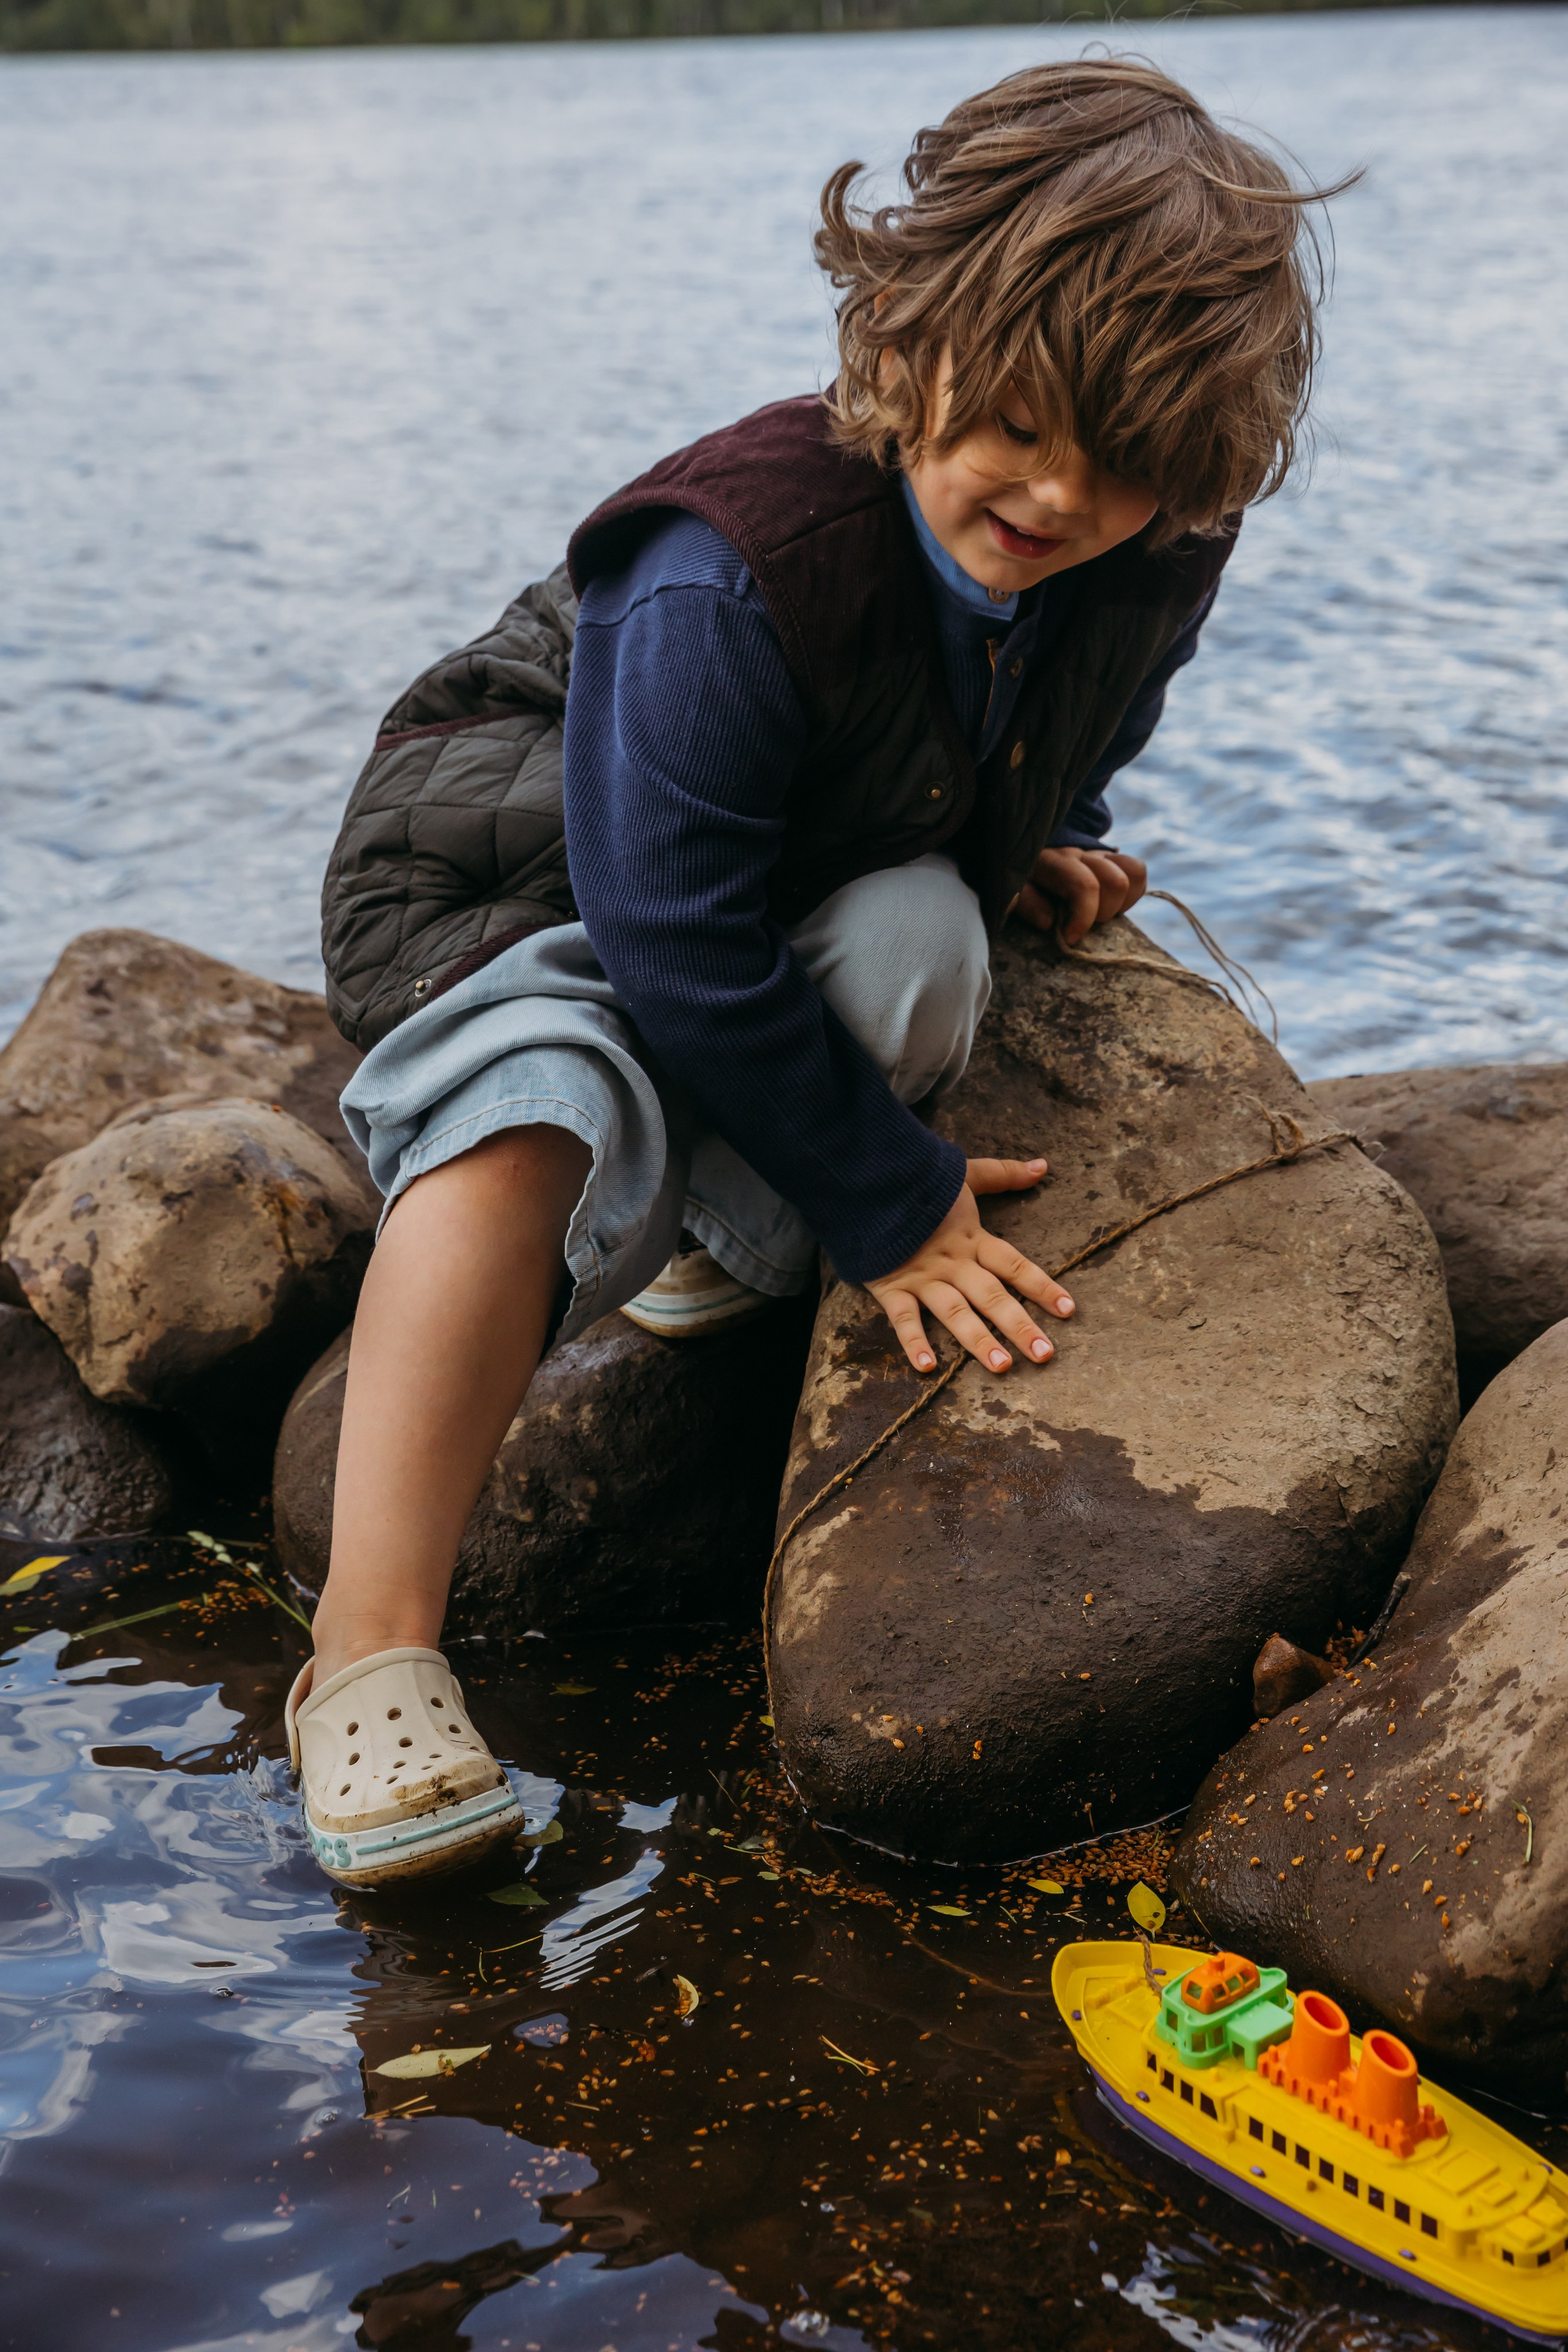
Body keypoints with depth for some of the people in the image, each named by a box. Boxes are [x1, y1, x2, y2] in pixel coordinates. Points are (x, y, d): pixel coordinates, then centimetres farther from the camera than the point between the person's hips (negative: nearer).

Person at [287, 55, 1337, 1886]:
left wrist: (1039, 843, -3)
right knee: (543, 1104, -38)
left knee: (922, 942, -32)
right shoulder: (729, 580, -33)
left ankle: (731, 1241, -4)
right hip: (524, 876, -5)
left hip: (825, 887, 5)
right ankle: (371, 1657, -35)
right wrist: (892, 1203, -24)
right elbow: (679, 936, -29)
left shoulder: (1149, 564, -11)